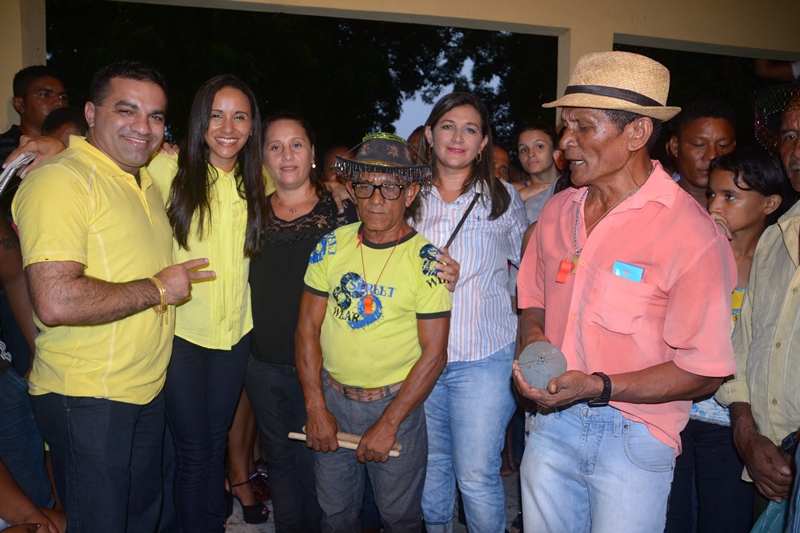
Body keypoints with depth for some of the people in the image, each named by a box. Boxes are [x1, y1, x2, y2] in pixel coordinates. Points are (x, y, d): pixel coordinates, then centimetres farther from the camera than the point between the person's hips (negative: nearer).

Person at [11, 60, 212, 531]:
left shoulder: (146, 180, 11)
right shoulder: (61, 179, -19)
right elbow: (56, 302, -30)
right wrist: (157, 289, -19)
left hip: (149, 390, 9)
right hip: (85, 402, -8)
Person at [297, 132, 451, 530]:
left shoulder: (426, 259, -12)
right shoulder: (331, 246, -3)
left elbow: (434, 353, -12)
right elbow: (307, 328, 1)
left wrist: (389, 423, -14)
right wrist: (316, 407, -4)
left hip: (396, 403, -3)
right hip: (331, 397, 3)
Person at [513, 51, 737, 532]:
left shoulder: (691, 233, -16)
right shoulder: (557, 211, 4)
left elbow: (704, 371, -15)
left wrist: (596, 386, -24)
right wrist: (533, 338, -6)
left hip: (634, 436, -5)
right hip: (553, 423, 5)